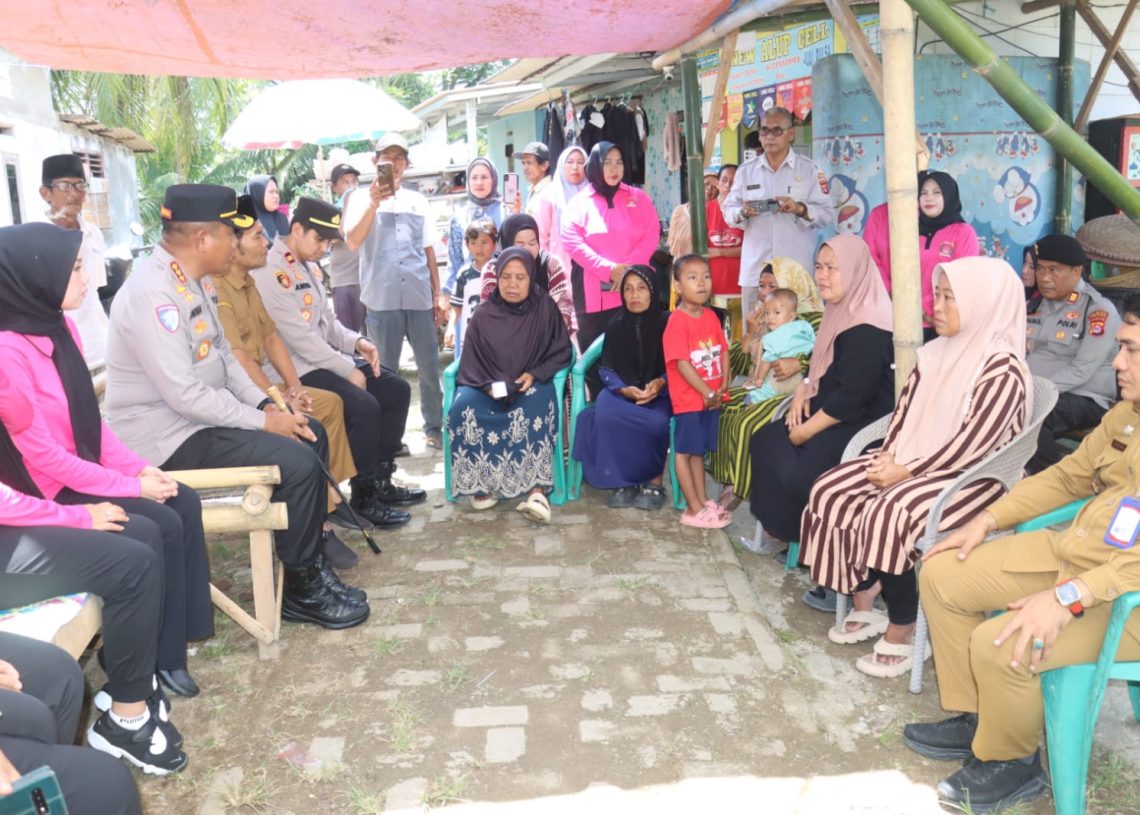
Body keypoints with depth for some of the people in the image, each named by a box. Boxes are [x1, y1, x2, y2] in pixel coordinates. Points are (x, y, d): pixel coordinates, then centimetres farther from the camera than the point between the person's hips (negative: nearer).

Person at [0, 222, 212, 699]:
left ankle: (183, 627, 4)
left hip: (82, 467, 8)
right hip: (46, 489, -8)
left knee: (185, 503, -4)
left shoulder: (57, 324, 1)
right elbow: (40, 453, -23)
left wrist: (138, 466, -3)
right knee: (163, 526, -15)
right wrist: (129, 486, -18)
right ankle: (161, 654, 2)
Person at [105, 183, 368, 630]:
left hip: (203, 416, 10)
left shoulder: (194, 281, 5)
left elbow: (223, 356, 14)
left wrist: (266, 404, 1)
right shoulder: (153, 293, -25)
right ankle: (301, 589, -1)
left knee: (311, 434, 10)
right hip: (169, 434, -10)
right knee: (297, 463, -20)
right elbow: (185, 395, -27)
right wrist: (263, 421, -19)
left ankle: (310, 557, 20)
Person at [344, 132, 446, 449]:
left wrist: (438, 293, 12)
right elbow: (353, 242, -11)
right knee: (385, 371, 5)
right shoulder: (362, 200, 5)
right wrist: (374, 203, -19)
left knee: (430, 367, 6)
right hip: (382, 300, -2)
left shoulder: (418, 201, 15)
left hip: (420, 297, 3)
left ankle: (435, 428, 18)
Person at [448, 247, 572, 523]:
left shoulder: (545, 308, 2)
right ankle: (482, 482, -20)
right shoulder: (483, 315, 4)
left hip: (533, 382, -1)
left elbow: (562, 352, 2)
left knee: (535, 409, -38)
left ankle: (535, 490, -42)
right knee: (464, 408, -31)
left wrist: (535, 374, -13)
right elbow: (471, 362, 4)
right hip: (488, 385, 2)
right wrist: (489, 384, -17)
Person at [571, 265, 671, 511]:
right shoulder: (615, 325, 4)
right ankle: (621, 481, -16)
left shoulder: (665, 324, -2)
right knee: (605, 416, -32)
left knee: (658, 424, -35)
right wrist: (624, 389, -16)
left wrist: (660, 383, -21)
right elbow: (606, 369, 3)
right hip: (621, 391, 2)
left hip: (658, 393, -2)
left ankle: (654, 481, -12)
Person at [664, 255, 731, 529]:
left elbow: (723, 351, 10)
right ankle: (694, 510, 10)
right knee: (684, 451, 4)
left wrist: (723, 386, -3)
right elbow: (681, 364, -20)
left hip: (712, 398, 7)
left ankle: (702, 501, 27)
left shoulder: (711, 316, 6)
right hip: (689, 398, -7)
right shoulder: (677, 321, -16)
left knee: (699, 450, 18)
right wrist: (707, 393, -17)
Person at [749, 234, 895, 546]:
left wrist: (806, 431, -17)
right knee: (764, 441, 1)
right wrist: (802, 391, 2)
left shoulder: (868, 329, -21)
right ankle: (783, 525, 8)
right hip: (829, 413, 10)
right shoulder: (839, 313, 11)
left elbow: (851, 396, -25)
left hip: (861, 423, -10)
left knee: (797, 472, -25)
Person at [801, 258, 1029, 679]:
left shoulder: (1002, 370, -18)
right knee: (831, 492, -6)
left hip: (970, 478, -8)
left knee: (887, 513, -31)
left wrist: (905, 471, -20)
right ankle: (864, 608, 4)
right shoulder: (935, 352, 7)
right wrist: (888, 457, -7)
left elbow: (970, 447, -22)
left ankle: (902, 633, -11)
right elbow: (904, 411, 10)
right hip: (910, 463, 9)